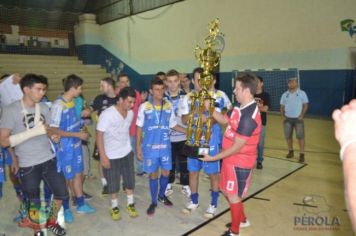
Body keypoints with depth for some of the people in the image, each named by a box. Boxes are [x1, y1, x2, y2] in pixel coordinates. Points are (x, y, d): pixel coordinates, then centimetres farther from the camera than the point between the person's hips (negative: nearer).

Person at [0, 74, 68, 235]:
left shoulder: (44, 108, 2)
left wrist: (53, 135, -11)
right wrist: (33, 131, -24)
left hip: (49, 159, 5)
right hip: (28, 165, -5)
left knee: (61, 193, 14)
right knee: (34, 203, 10)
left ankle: (51, 222, 40)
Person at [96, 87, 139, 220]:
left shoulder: (130, 113, -6)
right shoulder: (107, 115, -23)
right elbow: (99, 135, -19)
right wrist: (103, 156, -20)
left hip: (127, 152, 5)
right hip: (111, 155, -4)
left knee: (130, 180, 12)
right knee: (113, 183, 10)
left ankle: (130, 204, 32)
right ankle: (114, 207, 31)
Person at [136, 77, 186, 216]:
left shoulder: (169, 106, -1)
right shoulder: (144, 107, -8)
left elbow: (173, 125, 8)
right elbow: (139, 128, -2)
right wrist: (138, 147, -3)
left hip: (165, 146, 3)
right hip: (150, 146, -2)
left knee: (166, 172, 13)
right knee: (153, 174, 9)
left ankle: (162, 195, 39)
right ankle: (153, 202, 27)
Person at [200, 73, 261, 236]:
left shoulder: (249, 116, -28)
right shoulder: (242, 108, 3)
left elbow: (237, 147, -25)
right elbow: (225, 121, 17)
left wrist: (213, 158, -17)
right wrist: (209, 108, 5)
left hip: (240, 162, -9)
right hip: (232, 159, 9)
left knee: (233, 196, 7)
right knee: (227, 191, 22)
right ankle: (242, 220, 44)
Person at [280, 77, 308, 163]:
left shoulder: (302, 93, -3)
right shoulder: (285, 94, 6)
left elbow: (305, 105, -3)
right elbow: (282, 106, 11)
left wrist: (302, 115, -12)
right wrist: (283, 116, 0)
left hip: (298, 118, -3)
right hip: (288, 119, 4)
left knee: (300, 136, -5)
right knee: (288, 136, 9)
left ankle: (302, 154, 1)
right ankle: (290, 151, 25)